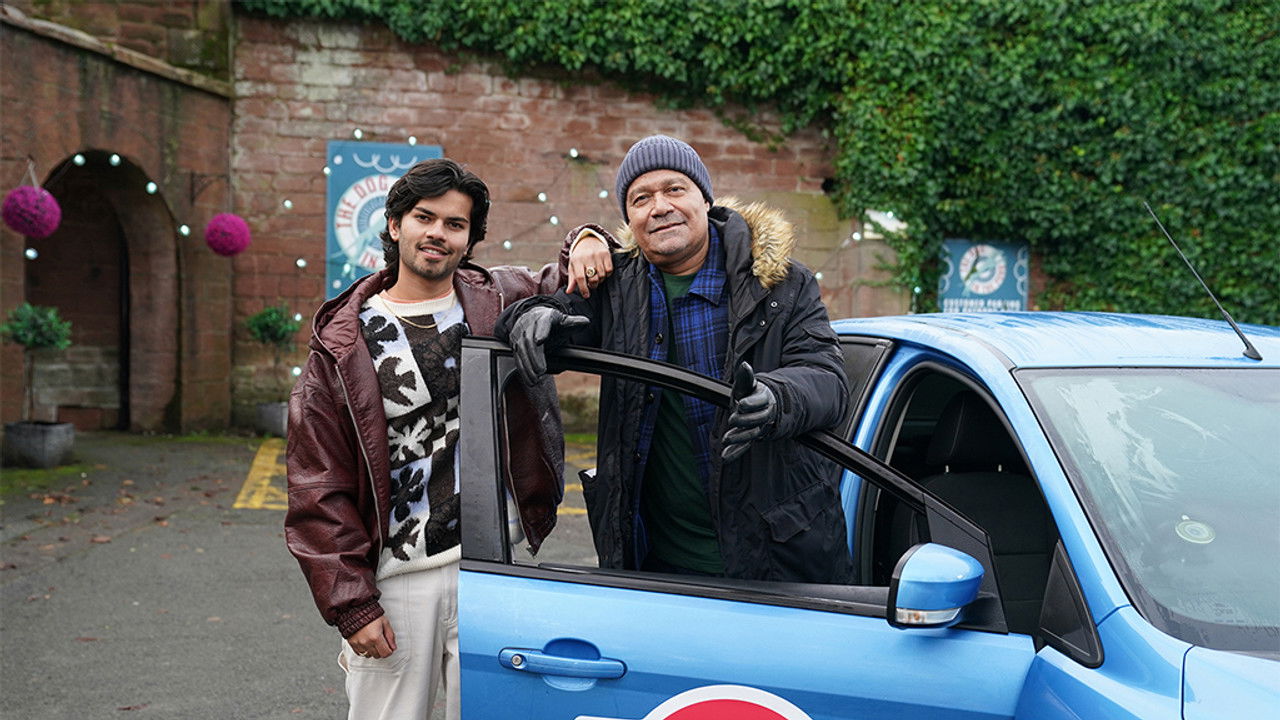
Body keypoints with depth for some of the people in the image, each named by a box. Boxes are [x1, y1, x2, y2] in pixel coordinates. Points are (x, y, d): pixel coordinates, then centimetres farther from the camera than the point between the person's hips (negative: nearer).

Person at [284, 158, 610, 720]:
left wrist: (587, 246, -6)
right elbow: (318, 486, 0)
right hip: (393, 579, -1)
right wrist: (350, 604, -7)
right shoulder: (345, 342, 1)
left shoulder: (501, 302, 6)